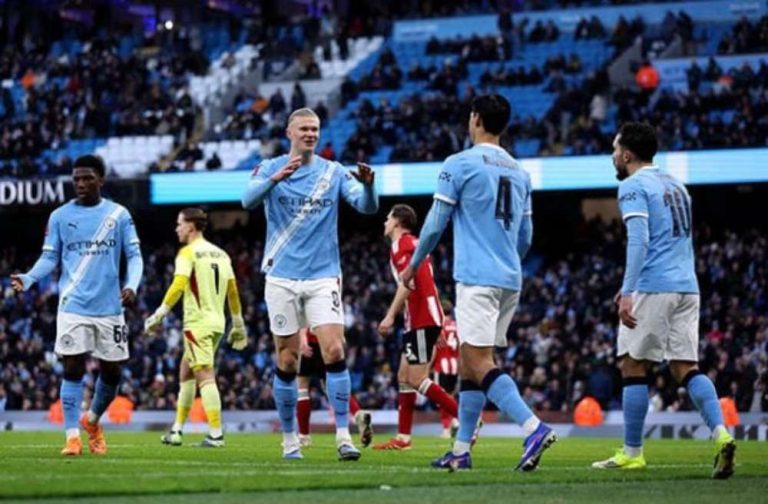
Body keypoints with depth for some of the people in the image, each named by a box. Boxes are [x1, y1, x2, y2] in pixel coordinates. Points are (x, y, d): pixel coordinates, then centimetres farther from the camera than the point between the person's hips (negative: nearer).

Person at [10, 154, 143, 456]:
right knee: (73, 369, -7)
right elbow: (50, 258, 6)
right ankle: (73, 436, -2)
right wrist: (27, 279, -13)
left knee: (112, 372, 6)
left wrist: (131, 285, -14)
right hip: (73, 306, -1)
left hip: (109, 307, 1)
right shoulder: (60, 216, 5)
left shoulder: (119, 214, 5)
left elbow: (134, 256, 5)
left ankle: (92, 420, 32)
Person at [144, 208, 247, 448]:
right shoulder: (221, 254, 14)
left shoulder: (188, 253, -8)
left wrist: (159, 315, -15)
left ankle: (216, 434, -16)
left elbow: (178, 286, -19)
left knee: (205, 376, -10)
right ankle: (177, 430, 19)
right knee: (185, 372, 17)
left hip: (198, 322, -8)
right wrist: (238, 324, 20)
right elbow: (233, 291, 15)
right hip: (217, 322, 8)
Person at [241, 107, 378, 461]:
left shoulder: (333, 172, 5)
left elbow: (368, 207, -5)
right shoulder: (270, 169, 2)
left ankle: (343, 436, -12)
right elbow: (249, 200, -17)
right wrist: (276, 177, -35)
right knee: (287, 362, 3)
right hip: (282, 277, 0)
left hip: (323, 276, 0)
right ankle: (290, 439, 14)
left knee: (334, 352, -13)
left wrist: (368, 184, -28)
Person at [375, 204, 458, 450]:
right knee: (404, 377, 10)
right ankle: (403, 437, 9)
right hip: (420, 320, 10)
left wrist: (390, 316, -23)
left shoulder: (401, 244, -9)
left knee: (417, 379, -12)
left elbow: (407, 282, -21)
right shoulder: (413, 244, 21)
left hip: (422, 320, -10)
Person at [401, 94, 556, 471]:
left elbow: (435, 224, -4)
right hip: (510, 280, 7)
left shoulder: (459, 164, -5)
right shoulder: (519, 172, 15)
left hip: (477, 278, -7)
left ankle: (534, 429, -29)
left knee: (479, 363, -12)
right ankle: (461, 450, 13)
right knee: (469, 362, 13)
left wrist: (413, 266, 10)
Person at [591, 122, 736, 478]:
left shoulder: (633, 186, -4)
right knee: (686, 367, 4)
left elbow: (639, 242, -16)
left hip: (653, 288, -7)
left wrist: (628, 293, -21)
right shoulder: (676, 185, 21)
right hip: (687, 287, 7)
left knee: (632, 366, 2)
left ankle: (632, 452, 5)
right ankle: (720, 433, -17)